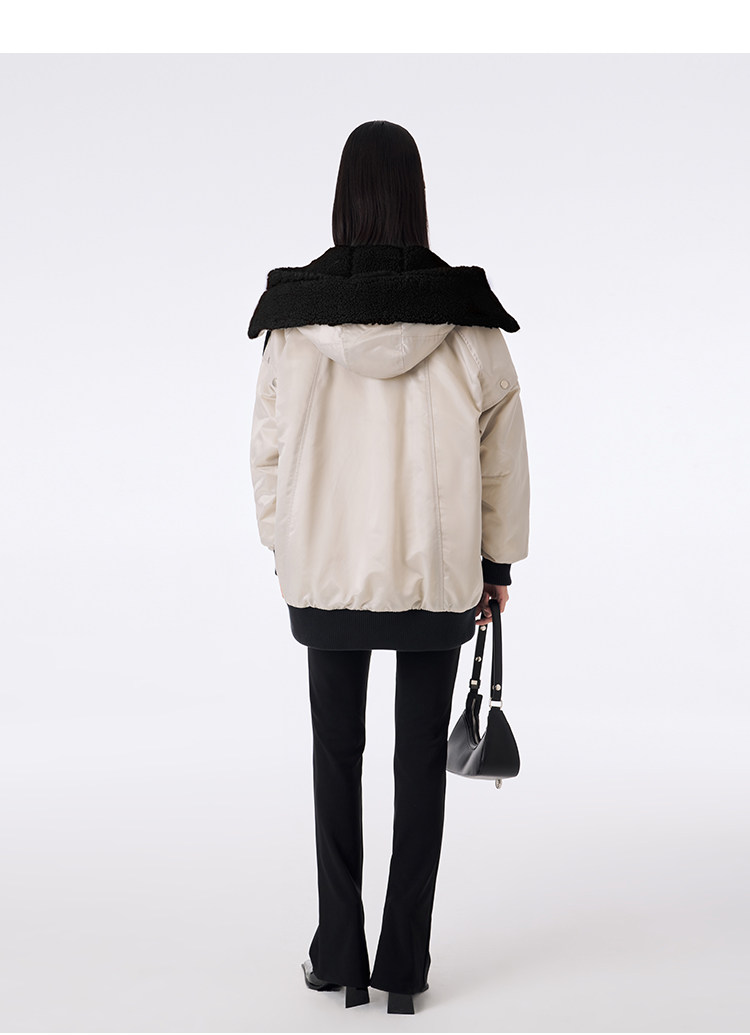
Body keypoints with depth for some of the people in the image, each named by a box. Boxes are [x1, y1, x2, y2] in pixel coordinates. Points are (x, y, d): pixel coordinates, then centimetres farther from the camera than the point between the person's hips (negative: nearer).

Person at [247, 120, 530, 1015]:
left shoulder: (293, 314, -8)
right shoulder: (468, 319, -9)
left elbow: (269, 447, -2)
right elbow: (502, 454, -3)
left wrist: (284, 549, 12)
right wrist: (499, 563, 8)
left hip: (327, 570, 1)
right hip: (438, 571, 0)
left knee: (336, 751, 15)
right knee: (422, 759, 10)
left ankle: (339, 957, 21)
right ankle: (404, 967, 16)